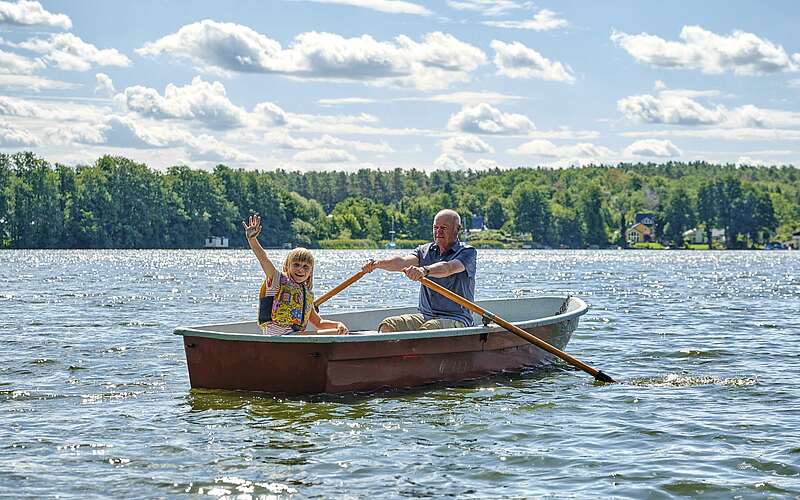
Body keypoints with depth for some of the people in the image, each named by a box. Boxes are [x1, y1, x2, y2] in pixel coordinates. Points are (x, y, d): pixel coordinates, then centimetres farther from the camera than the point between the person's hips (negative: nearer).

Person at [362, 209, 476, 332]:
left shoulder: (468, 252, -2)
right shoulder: (425, 250, 14)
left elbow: (447, 268, -25)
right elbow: (403, 262, -7)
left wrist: (424, 270, -46)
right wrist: (378, 264, -28)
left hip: (456, 319, -5)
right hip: (425, 316, 6)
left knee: (428, 328, -38)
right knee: (387, 326, -19)